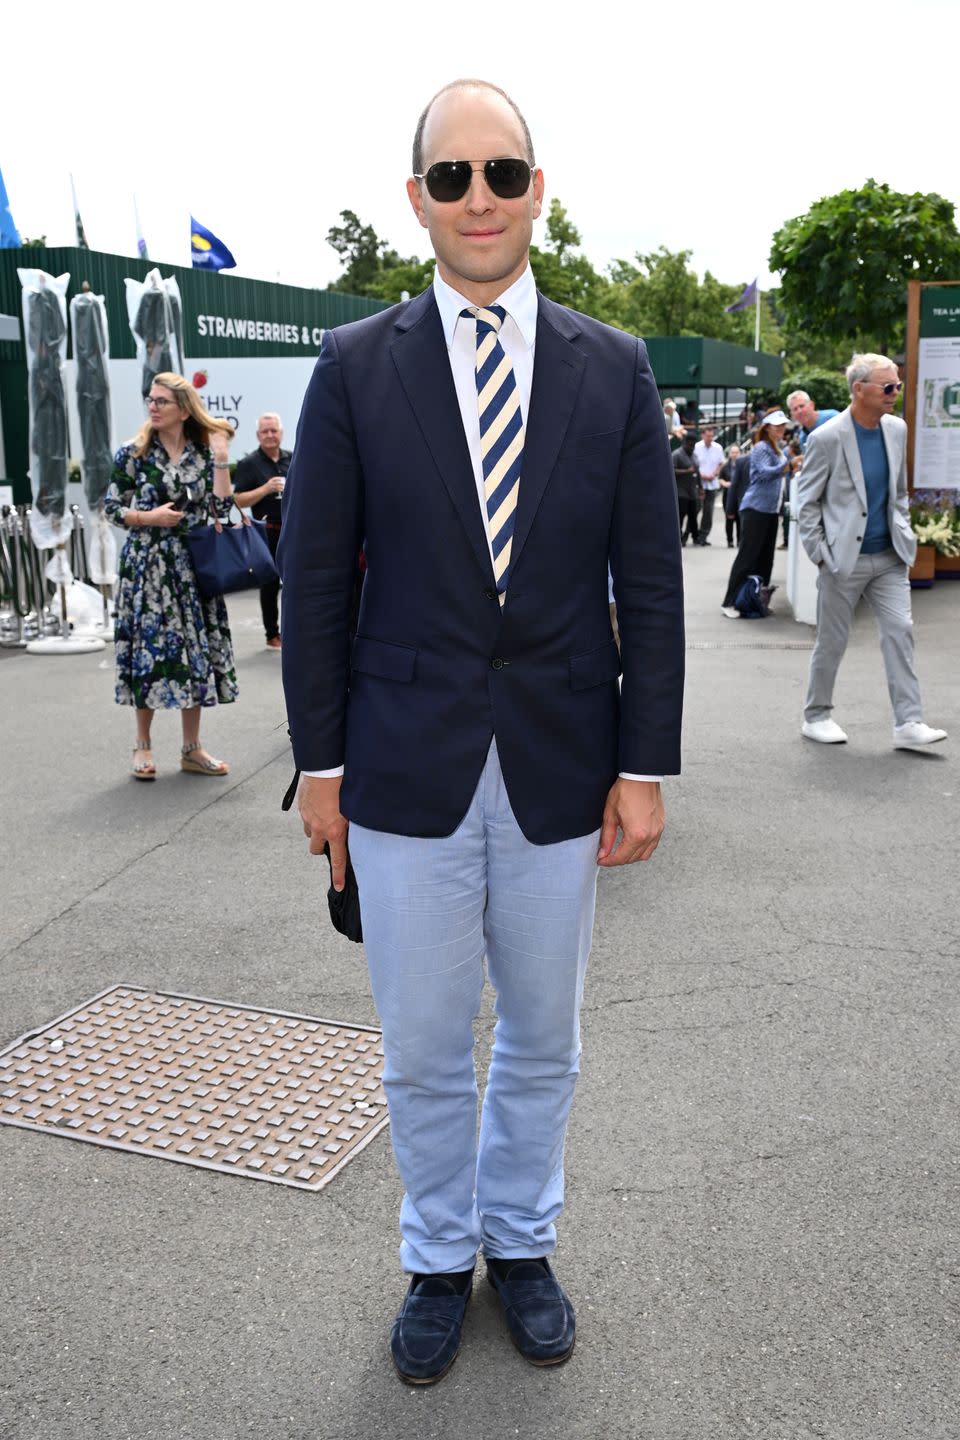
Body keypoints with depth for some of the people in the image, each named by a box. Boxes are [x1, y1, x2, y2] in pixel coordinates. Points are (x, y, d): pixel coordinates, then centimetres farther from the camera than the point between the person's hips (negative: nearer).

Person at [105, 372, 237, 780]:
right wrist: (150, 517, -13)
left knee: (195, 650, 4)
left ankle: (191, 749, 14)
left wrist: (220, 457, -7)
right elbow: (111, 507, 0)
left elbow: (221, 508, -5)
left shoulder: (203, 453, 4)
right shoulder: (134, 453, -2)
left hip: (192, 565, 2)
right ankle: (143, 744, 15)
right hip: (147, 564, -2)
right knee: (149, 651, 0)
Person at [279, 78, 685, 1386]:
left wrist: (645, 768, -2)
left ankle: (521, 1242, 42)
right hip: (408, 775, -1)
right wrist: (323, 762, -2)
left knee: (543, 1042, 17)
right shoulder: (356, 367, -2)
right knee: (423, 1055, 13)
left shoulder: (614, 370, 1)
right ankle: (439, 1262, 38)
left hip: (560, 774, 1)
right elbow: (314, 581, 0)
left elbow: (650, 583, 1)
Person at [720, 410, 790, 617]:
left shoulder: (779, 450, 19)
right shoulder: (761, 448, -8)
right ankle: (730, 602, -10)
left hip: (771, 510, 9)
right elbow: (765, 472, -23)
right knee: (747, 555, -11)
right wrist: (788, 465, -33)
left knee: (766, 557, 9)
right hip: (756, 508, -9)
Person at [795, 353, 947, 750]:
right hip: (844, 558, -5)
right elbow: (806, 501, -6)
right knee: (832, 641, 5)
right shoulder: (828, 438, -11)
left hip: (889, 557, 5)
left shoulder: (896, 429, 7)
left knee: (900, 631, -4)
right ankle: (816, 717, 21)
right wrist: (820, 553, -9)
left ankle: (908, 724, -3)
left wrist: (905, 535, 10)